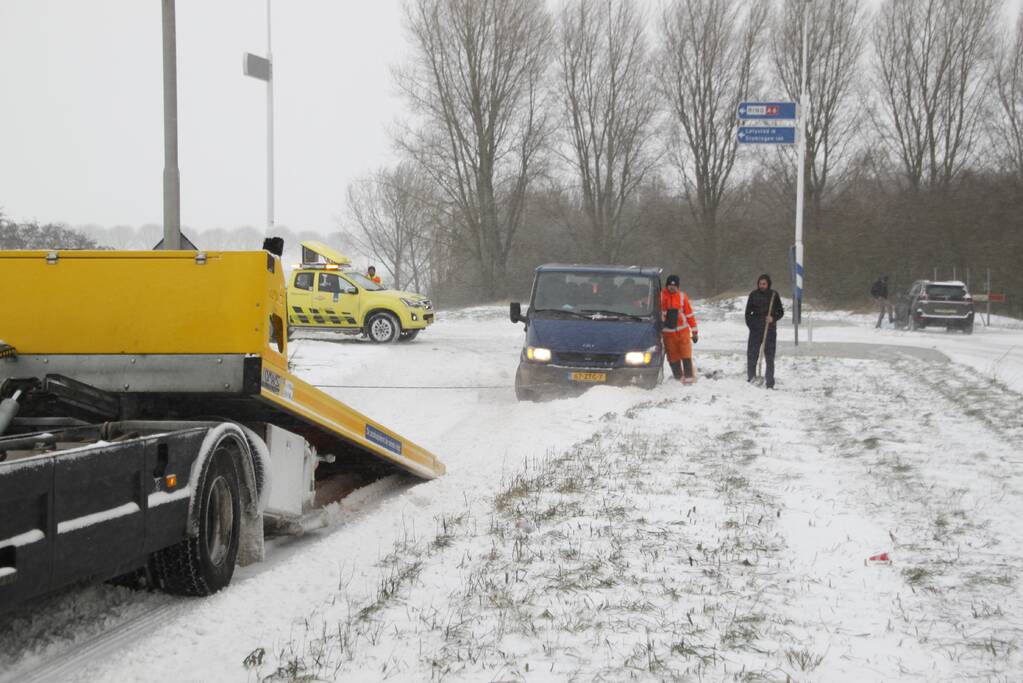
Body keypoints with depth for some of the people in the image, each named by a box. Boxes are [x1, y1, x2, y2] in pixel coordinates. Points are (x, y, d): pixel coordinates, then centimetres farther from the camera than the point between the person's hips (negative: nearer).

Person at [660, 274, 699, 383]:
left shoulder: (682, 296, 3)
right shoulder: (661, 296, -1)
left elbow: (689, 314, 6)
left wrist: (694, 331, 6)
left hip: (683, 330, 0)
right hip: (668, 332, 0)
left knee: (686, 354, -5)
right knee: (673, 356, 1)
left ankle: (689, 376, -3)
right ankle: (678, 377, 10)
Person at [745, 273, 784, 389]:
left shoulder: (774, 295, 3)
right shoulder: (753, 295, 5)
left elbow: (781, 312, 6)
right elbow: (748, 312, 9)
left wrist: (773, 318, -13)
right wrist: (750, 325, -2)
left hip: (770, 329, -1)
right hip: (755, 329, 1)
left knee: (770, 357, 0)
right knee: (751, 355, -2)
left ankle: (769, 383, 2)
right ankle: (751, 379, 8)